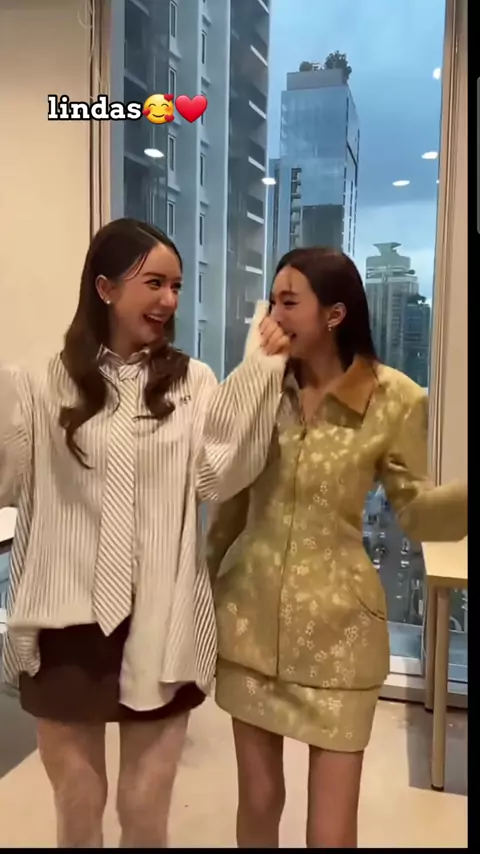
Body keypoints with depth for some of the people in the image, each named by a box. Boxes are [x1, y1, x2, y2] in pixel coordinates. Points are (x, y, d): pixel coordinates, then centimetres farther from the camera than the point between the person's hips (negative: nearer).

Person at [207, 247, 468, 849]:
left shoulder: (394, 399, -10)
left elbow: (415, 511, -4)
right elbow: (232, 500, 8)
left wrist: (463, 495, -25)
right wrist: (205, 587, 13)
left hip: (337, 623, -2)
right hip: (250, 615, 3)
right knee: (257, 799, 17)